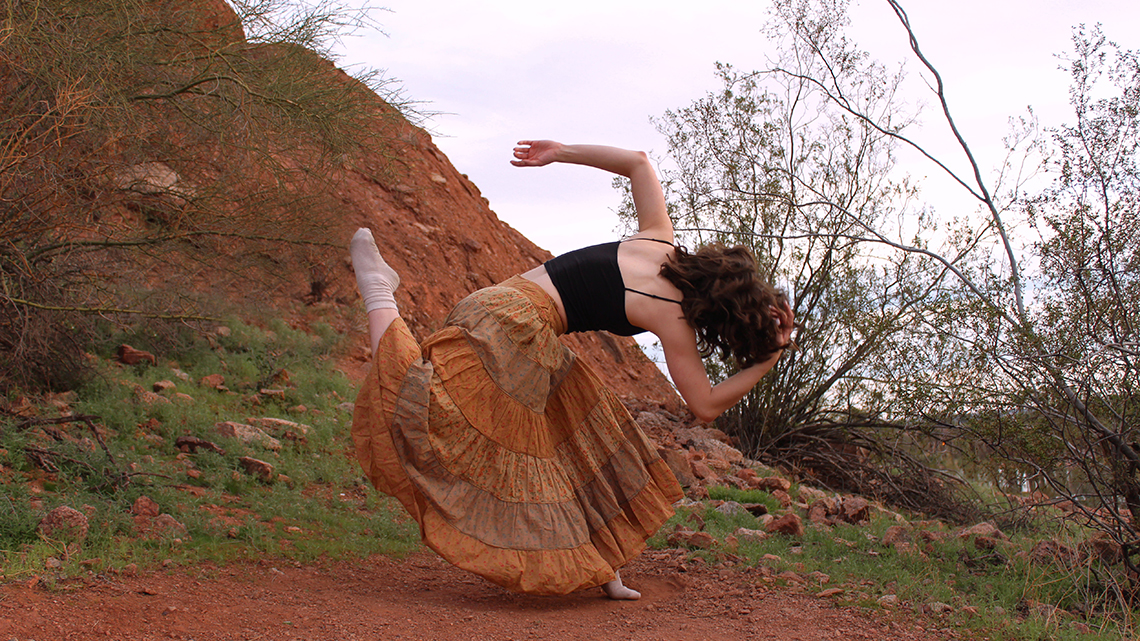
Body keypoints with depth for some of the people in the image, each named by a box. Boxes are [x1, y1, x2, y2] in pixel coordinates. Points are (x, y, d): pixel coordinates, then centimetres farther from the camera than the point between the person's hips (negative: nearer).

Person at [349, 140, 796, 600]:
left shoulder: (660, 243, 7)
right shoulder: (674, 320, -13)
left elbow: (637, 161, 18)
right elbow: (706, 406, -7)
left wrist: (561, 153, 25)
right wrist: (767, 361, -7)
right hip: (515, 325, -9)